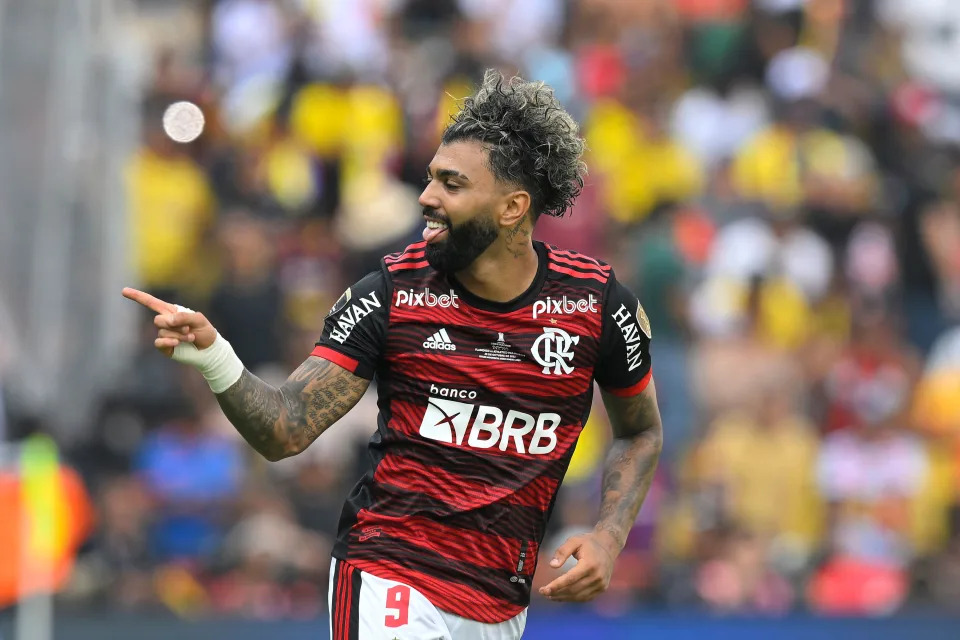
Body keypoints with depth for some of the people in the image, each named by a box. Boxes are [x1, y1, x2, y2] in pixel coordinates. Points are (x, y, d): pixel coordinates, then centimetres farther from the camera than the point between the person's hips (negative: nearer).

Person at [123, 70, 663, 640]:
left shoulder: (597, 302, -4)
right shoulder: (391, 293, -6)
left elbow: (641, 432, 13)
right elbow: (286, 431, -10)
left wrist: (610, 536, -3)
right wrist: (215, 359, -28)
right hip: (392, 587, -2)